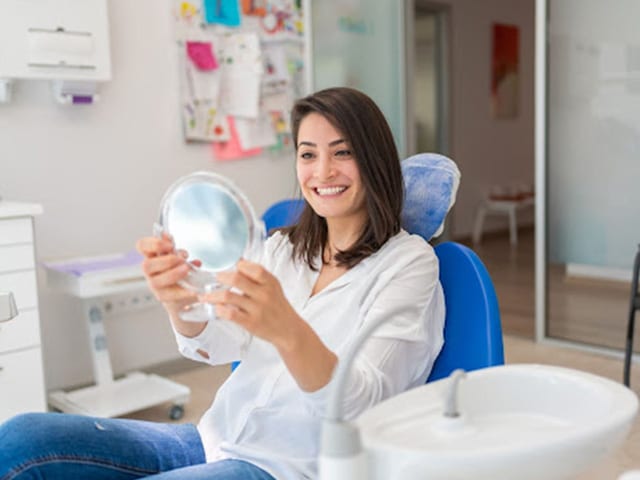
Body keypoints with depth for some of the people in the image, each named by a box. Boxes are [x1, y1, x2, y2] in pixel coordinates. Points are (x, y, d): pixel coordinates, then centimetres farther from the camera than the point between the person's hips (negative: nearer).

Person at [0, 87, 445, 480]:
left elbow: (361, 402, -19)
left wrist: (287, 331, -39)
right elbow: (214, 346, -3)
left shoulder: (408, 260, -6)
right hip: (216, 439, 6)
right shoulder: (284, 246, 12)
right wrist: (179, 301, -26)